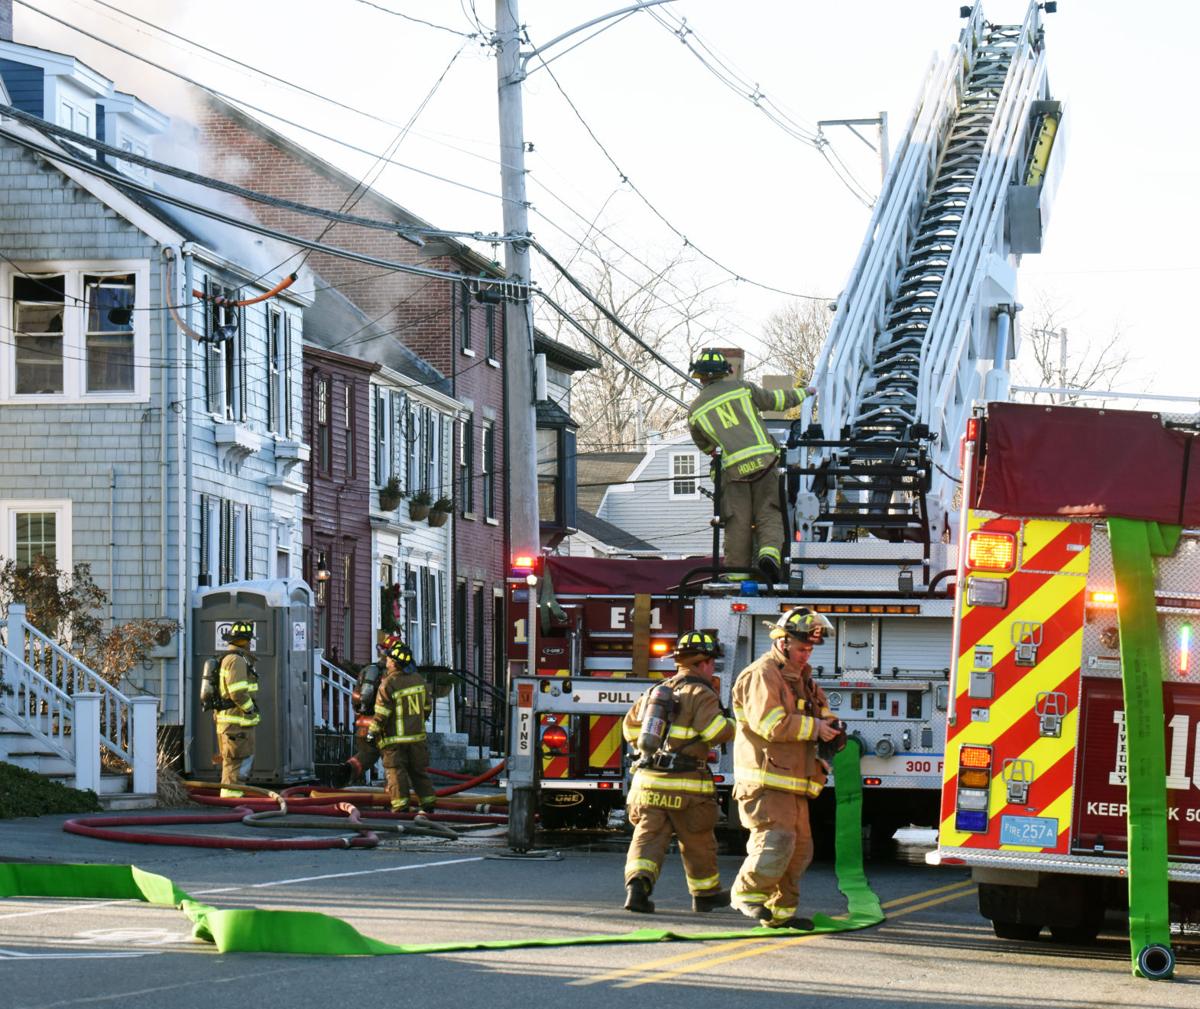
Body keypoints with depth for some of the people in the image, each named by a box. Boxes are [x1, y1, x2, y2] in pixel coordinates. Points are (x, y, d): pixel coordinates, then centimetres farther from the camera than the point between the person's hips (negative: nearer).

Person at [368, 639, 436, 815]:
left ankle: (401, 806, -3)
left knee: (396, 773, 0)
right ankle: (428, 804, 12)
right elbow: (426, 707, 12)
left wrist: (372, 732, -6)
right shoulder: (418, 679, 2)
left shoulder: (388, 684, -17)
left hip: (395, 737, -6)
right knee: (419, 771, 13)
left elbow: (381, 713, -16)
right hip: (417, 735, 6)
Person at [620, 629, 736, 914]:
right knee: (697, 842, 13)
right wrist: (733, 724, 0)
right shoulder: (701, 694, -7)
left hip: (648, 783, 5)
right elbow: (716, 731, -19)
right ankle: (705, 894, 28)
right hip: (685, 787, -5)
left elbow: (631, 727, 22)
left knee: (648, 837, -1)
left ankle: (637, 883, -24)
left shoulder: (656, 690, 14)